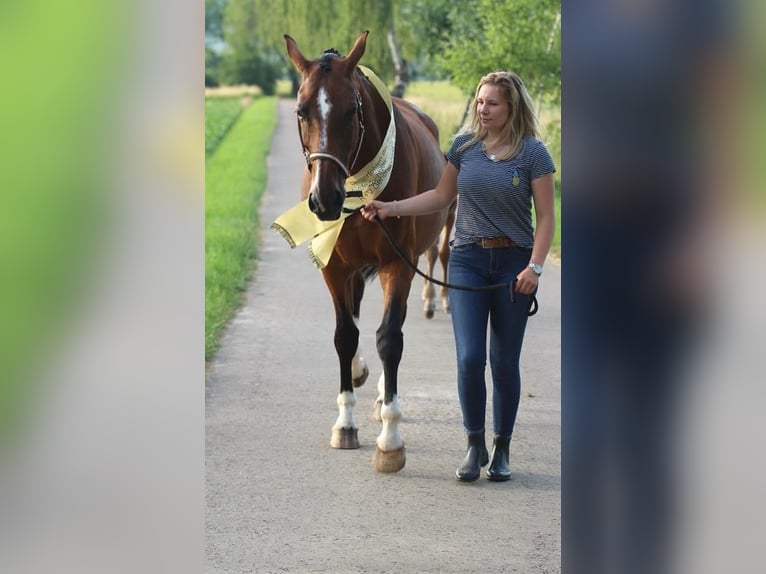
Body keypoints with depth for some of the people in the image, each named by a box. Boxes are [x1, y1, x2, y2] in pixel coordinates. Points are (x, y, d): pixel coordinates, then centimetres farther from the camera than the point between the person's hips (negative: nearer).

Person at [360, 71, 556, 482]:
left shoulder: (533, 153, -6)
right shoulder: (464, 145, 2)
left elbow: (545, 217, -7)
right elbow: (442, 196, 14)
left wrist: (534, 267, -18)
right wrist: (391, 208, 4)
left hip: (513, 263, -2)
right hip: (467, 262, 2)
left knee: (504, 362, 4)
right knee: (470, 358, -8)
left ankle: (502, 449, 18)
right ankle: (474, 445, 7)